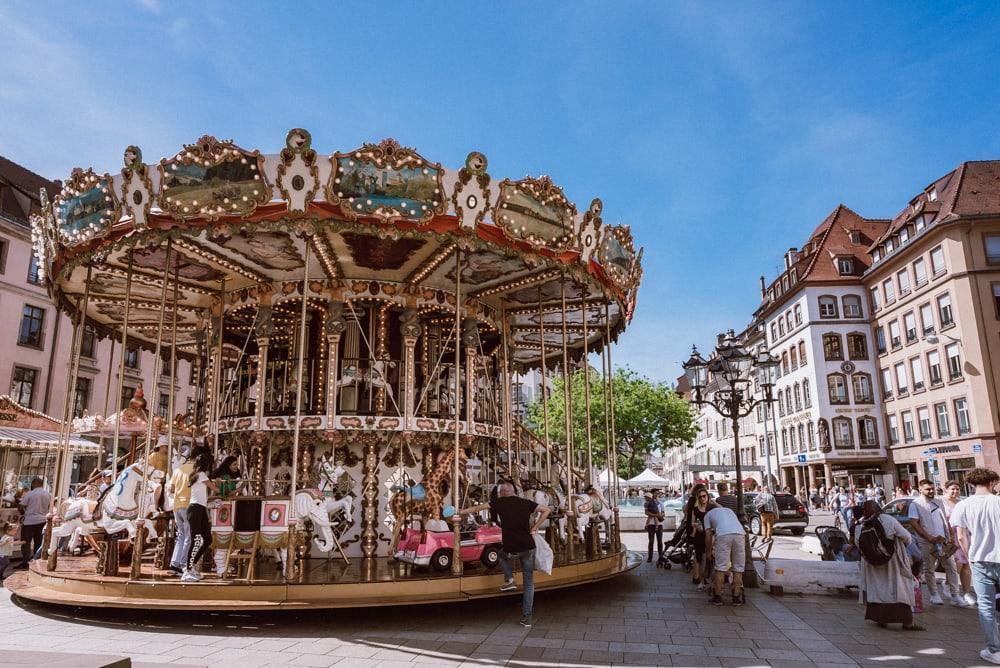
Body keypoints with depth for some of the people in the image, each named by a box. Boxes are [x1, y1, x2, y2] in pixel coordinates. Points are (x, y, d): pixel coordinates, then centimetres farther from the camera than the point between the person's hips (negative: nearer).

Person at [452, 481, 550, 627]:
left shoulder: (500, 502, 1)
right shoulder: (526, 503, 9)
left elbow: (477, 508, 7)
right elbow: (547, 510, 12)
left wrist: (459, 513, 19)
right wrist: (535, 527, 11)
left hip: (511, 549, -2)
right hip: (528, 548, 2)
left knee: (502, 555, 35)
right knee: (529, 583, 14)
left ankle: (509, 579, 14)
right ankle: (527, 617, 11)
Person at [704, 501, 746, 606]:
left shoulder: (708, 514, 27)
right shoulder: (729, 510, 40)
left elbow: (708, 537, 20)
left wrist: (709, 551, 34)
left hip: (723, 535, -3)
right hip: (740, 534, 3)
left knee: (720, 568, 5)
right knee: (738, 568, 12)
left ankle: (718, 597, 10)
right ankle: (736, 598, 16)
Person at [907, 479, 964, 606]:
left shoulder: (938, 502, 13)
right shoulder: (915, 504, -6)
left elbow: (946, 521, 18)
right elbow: (914, 524, -13)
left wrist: (950, 536, 7)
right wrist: (929, 538, -18)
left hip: (944, 541, 5)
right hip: (927, 543, -5)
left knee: (951, 567, 4)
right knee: (929, 570, 4)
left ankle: (955, 596, 11)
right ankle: (934, 595, 17)